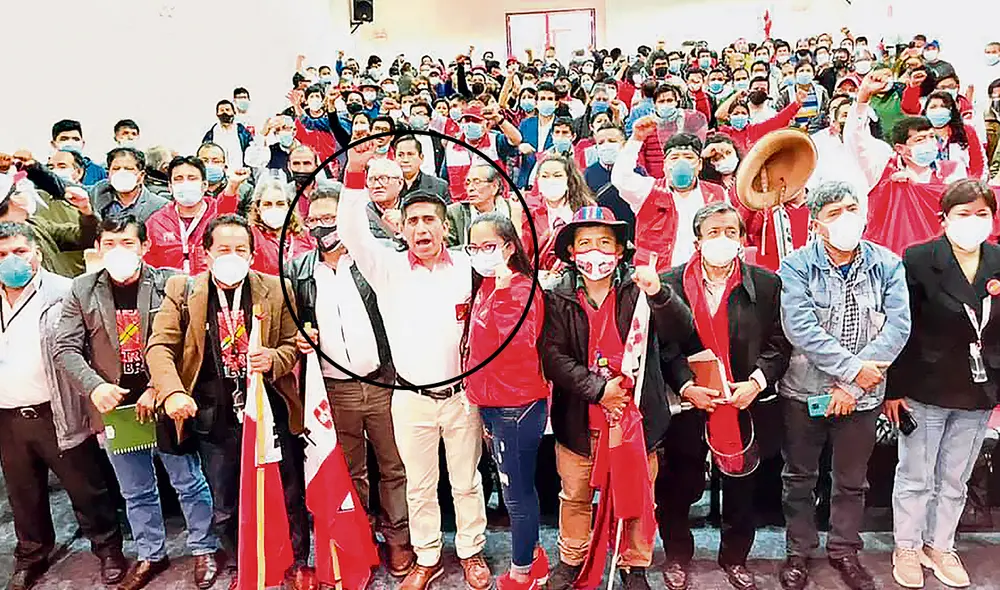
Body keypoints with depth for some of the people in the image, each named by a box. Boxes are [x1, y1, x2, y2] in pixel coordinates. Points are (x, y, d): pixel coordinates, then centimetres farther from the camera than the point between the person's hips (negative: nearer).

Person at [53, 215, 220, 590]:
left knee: (188, 481, 8)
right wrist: (95, 387, -15)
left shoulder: (169, 284, -7)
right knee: (135, 490, 17)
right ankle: (150, 555, 34)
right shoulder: (82, 291, 1)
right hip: (115, 406, 3)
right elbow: (65, 349, 0)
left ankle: (204, 549, 25)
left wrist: (158, 390, -17)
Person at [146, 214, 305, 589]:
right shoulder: (181, 291, -1)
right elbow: (160, 347, -6)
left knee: (289, 495, 12)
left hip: (269, 410, 0)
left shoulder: (275, 290, -1)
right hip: (214, 418, 1)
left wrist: (273, 360, -17)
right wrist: (172, 393, -22)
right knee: (224, 506, 16)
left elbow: (292, 344, 6)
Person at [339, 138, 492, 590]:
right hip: (411, 398, 1)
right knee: (419, 486, 14)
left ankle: (471, 552, 33)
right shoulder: (389, 268, -2)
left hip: (463, 394, 0)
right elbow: (353, 234, -16)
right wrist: (356, 174, -27)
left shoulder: (467, 268, -2)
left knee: (467, 482, 14)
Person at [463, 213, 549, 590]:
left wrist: (503, 291, -35)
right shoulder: (484, 288, 9)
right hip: (492, 404, 9)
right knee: (517, 489, 20)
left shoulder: (522, 288, -16)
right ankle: (533, 559, 37)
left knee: (516, 492, 6)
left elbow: (518, 345, -31)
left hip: (516, 406, -9)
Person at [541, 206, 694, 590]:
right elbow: (552, 356, -11)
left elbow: (680, 333, -16)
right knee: (575, 497, 19)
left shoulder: (637, 288, -6)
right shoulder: (558, 297, -3)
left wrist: (658, 294, -35)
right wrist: (598, 388, -21)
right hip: (577, 419, 1)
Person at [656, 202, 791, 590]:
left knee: (741, 490, 16)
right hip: (688, 406, -1)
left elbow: (778, 344, 1)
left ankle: (735, 557, 40)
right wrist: (686, 388, -14)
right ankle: (677, 555, 35)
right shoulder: (671, 284, -4)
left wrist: (755, 383, -12)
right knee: (679, 489, 11)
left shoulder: (766, 284, 0)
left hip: (746, 406, 1)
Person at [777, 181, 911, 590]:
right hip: (805, 391, -2)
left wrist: (852, 386, -18)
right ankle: (799, 551, 30)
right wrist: (853, 367, -21)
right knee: (800, 478, 12)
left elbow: (898, 326, -11)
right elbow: (800, 328, -19)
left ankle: (844, 550, 37)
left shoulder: (888, 265, -1)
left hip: (862, 395, 2)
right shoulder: (796, 267, -8)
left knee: (852, 481, 17)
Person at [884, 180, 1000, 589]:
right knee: (915, 478, 10)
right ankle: (906, 548, 27)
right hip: (925, 390, -4)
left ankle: (939, 546, 34)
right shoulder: (918, 260, -11)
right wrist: (893, 388, -12)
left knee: (954, 480, 16)